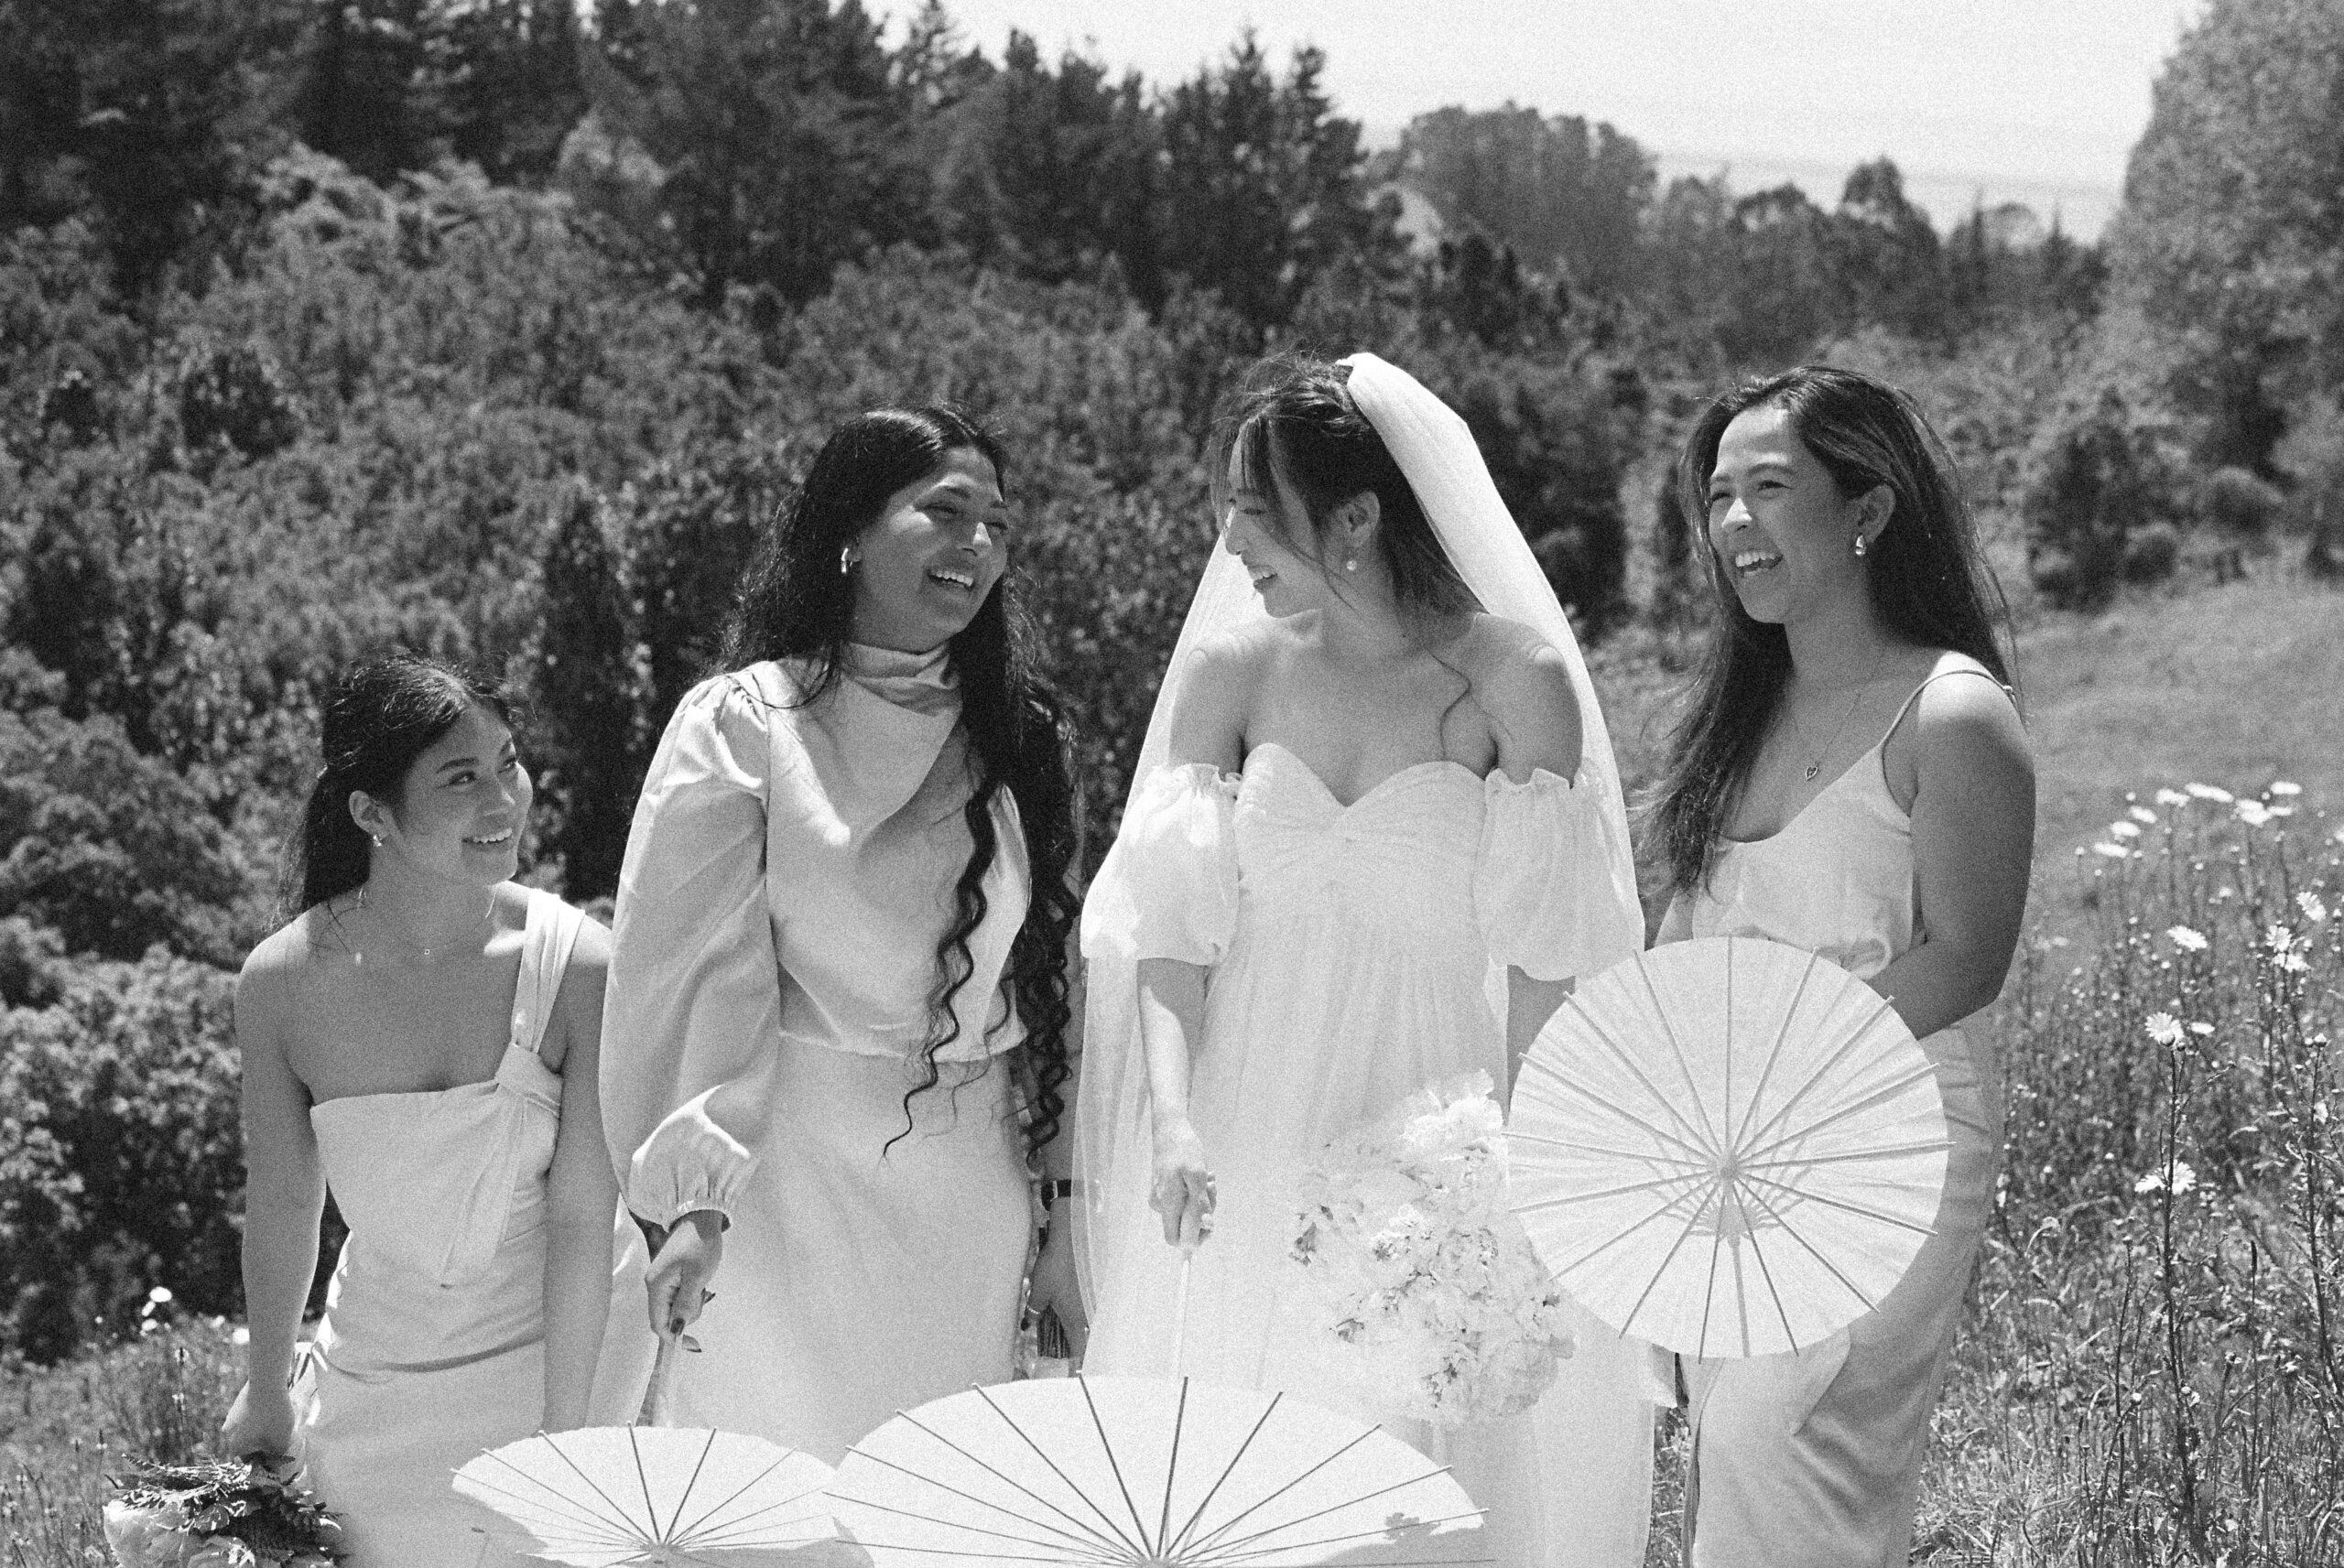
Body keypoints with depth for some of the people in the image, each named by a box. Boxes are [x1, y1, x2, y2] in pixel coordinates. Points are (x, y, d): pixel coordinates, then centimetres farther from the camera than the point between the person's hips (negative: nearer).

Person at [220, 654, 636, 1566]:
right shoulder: (281, 983, -12)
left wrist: (563, 1434, -15)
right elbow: (281, 1205, 1)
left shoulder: (578, 967, -17)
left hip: (550, 1363, -1)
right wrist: (264, 1399, 11)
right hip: (373, 1397, 1)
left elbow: (581, 1218, -15)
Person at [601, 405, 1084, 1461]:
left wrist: (1066, 1206, 7)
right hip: (794, 1185, -4)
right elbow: (694, 976, -10)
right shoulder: (742, 725, -6)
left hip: (975, 1194, 4)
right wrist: (691, 1201, -17)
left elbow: (1055, 976, 9)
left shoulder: (1016, 733, 9)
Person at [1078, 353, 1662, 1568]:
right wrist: (1172, 1121, -15)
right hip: (1250, 1131, 2)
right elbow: (1171, 923, -2)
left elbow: (1543, 961, -6)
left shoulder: (1511, 680, -7)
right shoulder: (1231, 671, 0)